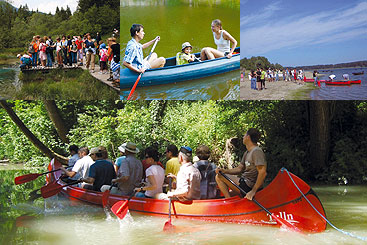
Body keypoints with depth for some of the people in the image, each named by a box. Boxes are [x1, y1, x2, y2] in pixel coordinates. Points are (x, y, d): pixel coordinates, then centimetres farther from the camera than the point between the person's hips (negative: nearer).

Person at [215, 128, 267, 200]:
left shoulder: (256, 151, -18)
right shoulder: (247, 153, 14)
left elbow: (263, 172, -26)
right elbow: (240, 168, 16)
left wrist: (253, 191, -30)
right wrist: (225, 171, -1)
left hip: (248, 186, -11)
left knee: (219, 178, -9)